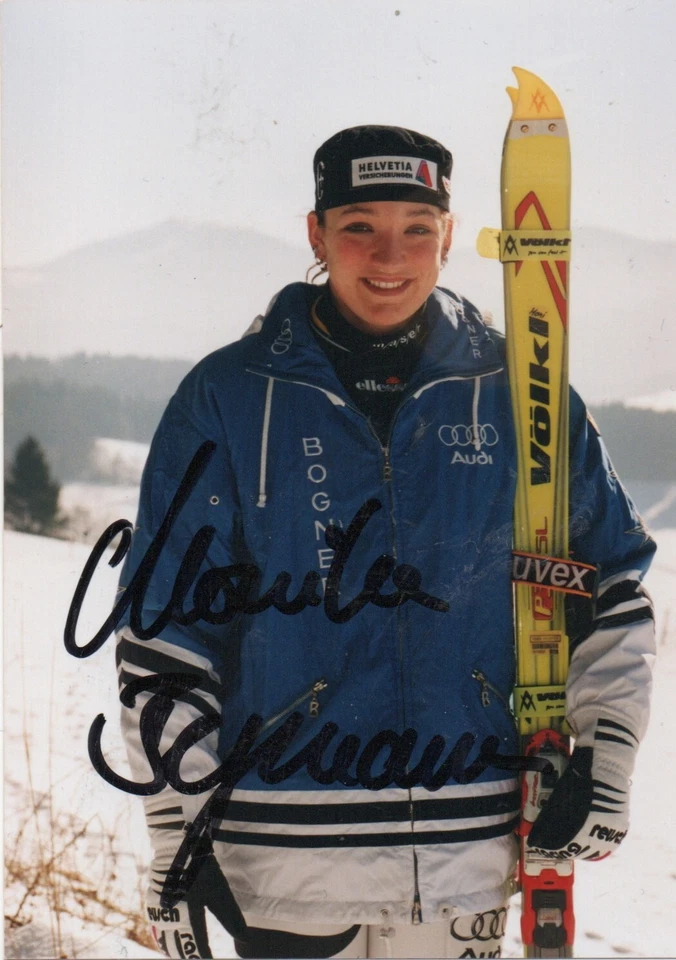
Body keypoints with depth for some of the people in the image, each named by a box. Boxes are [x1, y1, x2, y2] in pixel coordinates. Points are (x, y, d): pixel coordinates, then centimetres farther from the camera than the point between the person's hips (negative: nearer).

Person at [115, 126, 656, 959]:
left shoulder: (515, 397, 5)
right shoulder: (228, 399, 0)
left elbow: (610, 584, 13)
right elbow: (165, 630, 1)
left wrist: (605, 762, 4)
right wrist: (178, 834, -2)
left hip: (469, 849, 2)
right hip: (286, 857, -1)